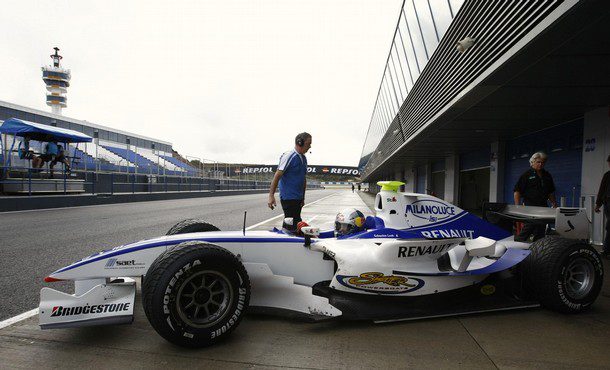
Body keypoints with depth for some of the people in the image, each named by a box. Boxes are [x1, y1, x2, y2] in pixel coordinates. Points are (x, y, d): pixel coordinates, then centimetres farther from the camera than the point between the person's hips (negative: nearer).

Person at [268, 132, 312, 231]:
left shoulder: (303, 158, 14)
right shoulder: (289, 156, -11)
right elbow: (277, 176, -15)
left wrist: (303, 198, 20)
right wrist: (271, 196, -20)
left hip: (298, 198, 8)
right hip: (288, 197, -8)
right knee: (292, 226, -10)